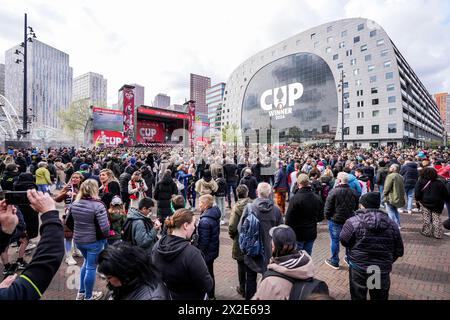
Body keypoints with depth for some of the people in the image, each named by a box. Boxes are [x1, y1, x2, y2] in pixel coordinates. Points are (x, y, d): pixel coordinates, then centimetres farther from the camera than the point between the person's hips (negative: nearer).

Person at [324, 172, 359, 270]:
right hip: (350, 221, 5)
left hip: (335, 221, -5)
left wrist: (328, 217, 2)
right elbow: (356, 207, 12)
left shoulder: (334, 192, -17)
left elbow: (328, 208, -14)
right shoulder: (354, 192, 1)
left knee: (335, 241, 7)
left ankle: (334, 262, 17)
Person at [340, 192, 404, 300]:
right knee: (380, 297, 24)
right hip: (383, 271, 3)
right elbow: (399, 251, 5)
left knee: (357, 297, 18)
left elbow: (343, 241, -6)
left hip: (358, 270, -3)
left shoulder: (353, 222, -17)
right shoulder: (392, 224, -3)